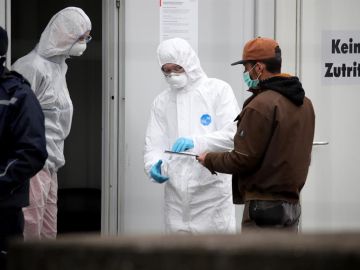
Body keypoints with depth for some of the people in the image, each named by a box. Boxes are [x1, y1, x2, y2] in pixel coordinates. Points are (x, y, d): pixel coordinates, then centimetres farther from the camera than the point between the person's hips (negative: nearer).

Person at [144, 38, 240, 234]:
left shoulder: (218, 90, 1)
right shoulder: (162, 101, 13)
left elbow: (233, 133, -10)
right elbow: (153, 144, 6)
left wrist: (196, 142, -26)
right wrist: (154, 166, -17)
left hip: (212, 193, -4)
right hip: (176, 195, 4)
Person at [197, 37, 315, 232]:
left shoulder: (260, 106, -16)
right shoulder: (305, 104, 11)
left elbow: (243, 160, -16)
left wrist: (209, 160, 0)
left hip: (263, 206, -9)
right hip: (292, 203, 9)